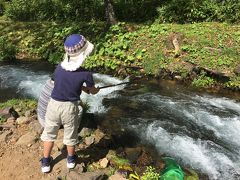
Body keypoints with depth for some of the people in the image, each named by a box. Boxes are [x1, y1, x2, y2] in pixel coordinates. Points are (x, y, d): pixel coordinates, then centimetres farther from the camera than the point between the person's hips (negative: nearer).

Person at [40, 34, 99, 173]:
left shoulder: (59, 68, -7)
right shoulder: (86, 74, -18)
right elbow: (93, 91, 1)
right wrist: (95, 90, 25)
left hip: (54, 104, 3)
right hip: (70, 107, -2)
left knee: (49, 133, 21)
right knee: (70, 135, 20)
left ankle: (46, 162, 36)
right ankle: (71, 159, 43)